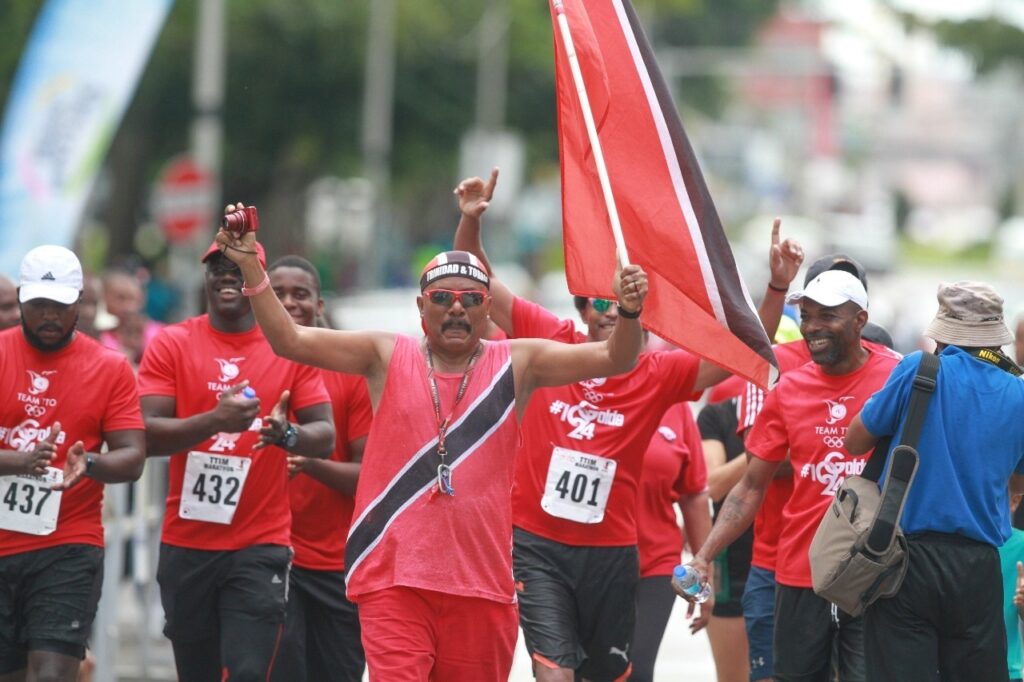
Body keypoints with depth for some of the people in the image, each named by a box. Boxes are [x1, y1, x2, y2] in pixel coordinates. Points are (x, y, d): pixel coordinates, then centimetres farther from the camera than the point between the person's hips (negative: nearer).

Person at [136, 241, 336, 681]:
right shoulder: (171, 345, 3)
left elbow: (325, 436, 0)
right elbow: (147, 435, -7)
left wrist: (288, 434, -23)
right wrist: (215, 420, -24)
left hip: (260, 546, -1)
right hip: (186, 545, 1)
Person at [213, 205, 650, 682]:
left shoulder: (516, 364, 8)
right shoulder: (387, 356, 7)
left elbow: (612, 360, 1)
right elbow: (289, 341, 1)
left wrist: (628, 314, -20)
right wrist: (251, 269, -11)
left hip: (482, 583, 2)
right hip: (393, 576, -2)